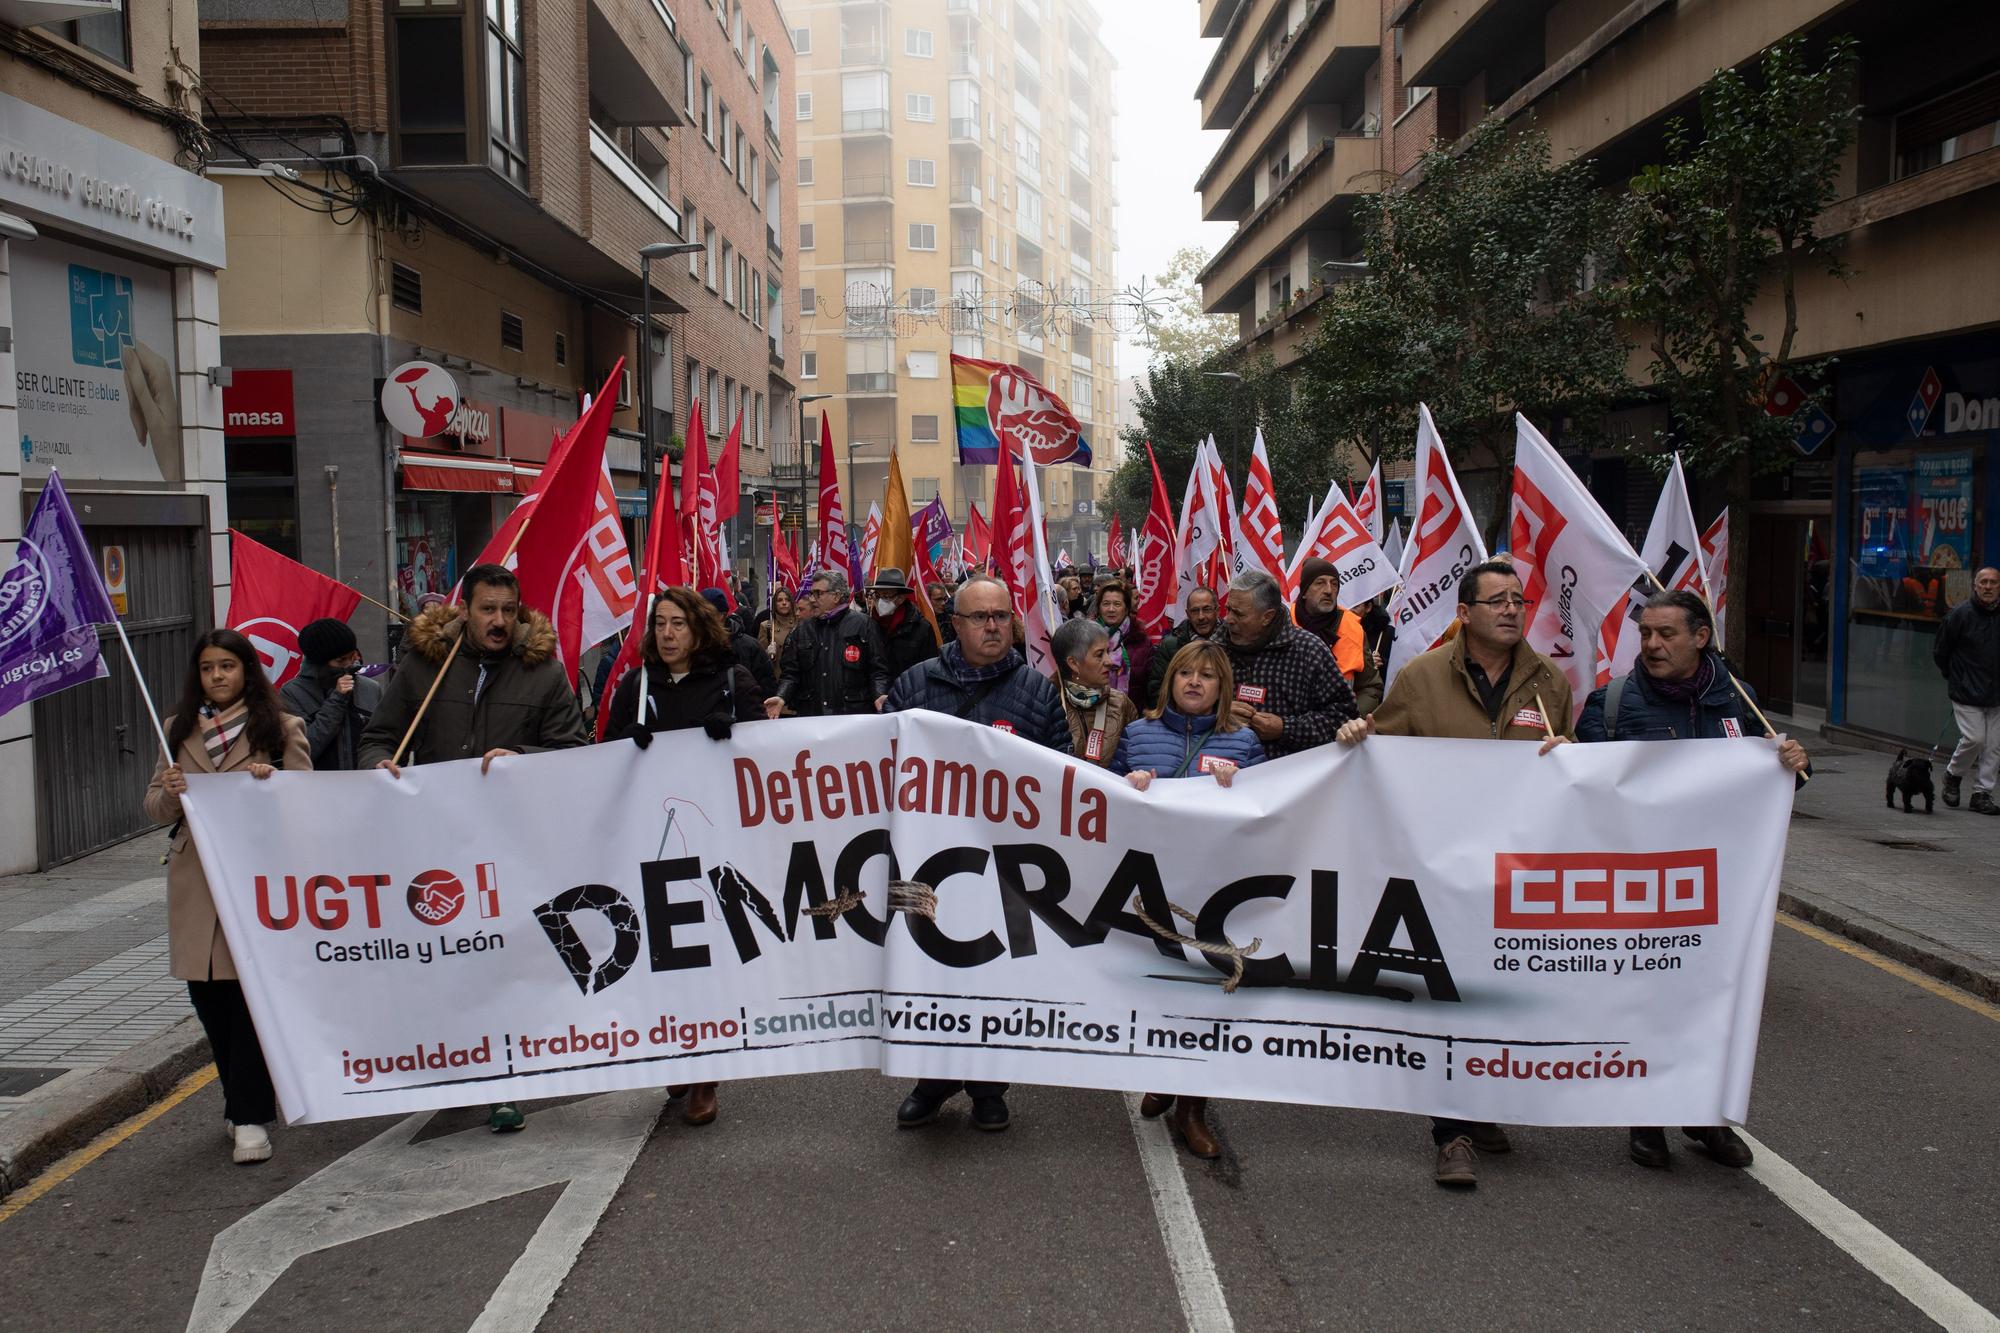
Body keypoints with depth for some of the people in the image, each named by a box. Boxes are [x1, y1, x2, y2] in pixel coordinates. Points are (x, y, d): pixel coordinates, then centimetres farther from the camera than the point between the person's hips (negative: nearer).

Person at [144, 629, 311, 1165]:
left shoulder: (281, 728, 3)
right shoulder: (179, 729, 14)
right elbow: (155, 808, 14)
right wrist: (169, 792, -9)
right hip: (195, 884, 4)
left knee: (251, 995, -6)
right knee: (207, 995, 8)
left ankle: (249, 1118, -1)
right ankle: (245, 1100, 26)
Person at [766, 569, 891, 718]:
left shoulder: (863, 625, 3)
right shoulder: (803, 630, 15)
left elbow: (878, 670, 0)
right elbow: (790, 672, 12)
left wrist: (879, 696, -17)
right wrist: (781, 697, -6)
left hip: (854, 714, -3)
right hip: (810, 715, 3)